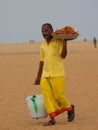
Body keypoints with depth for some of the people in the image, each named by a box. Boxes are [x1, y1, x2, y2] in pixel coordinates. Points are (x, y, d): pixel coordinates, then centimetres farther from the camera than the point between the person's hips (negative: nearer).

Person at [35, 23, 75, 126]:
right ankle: (52, 119, 0)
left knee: (58, 95, -5)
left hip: (57, 74, -5)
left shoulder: (58, 41, -4)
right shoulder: (43, 45, 13)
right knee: (47, 96, -3)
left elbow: (63, 56, -13)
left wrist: (65, 43, -23)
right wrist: (38, 76, 21)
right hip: (45, 75, 5)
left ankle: (70, 109, 23)